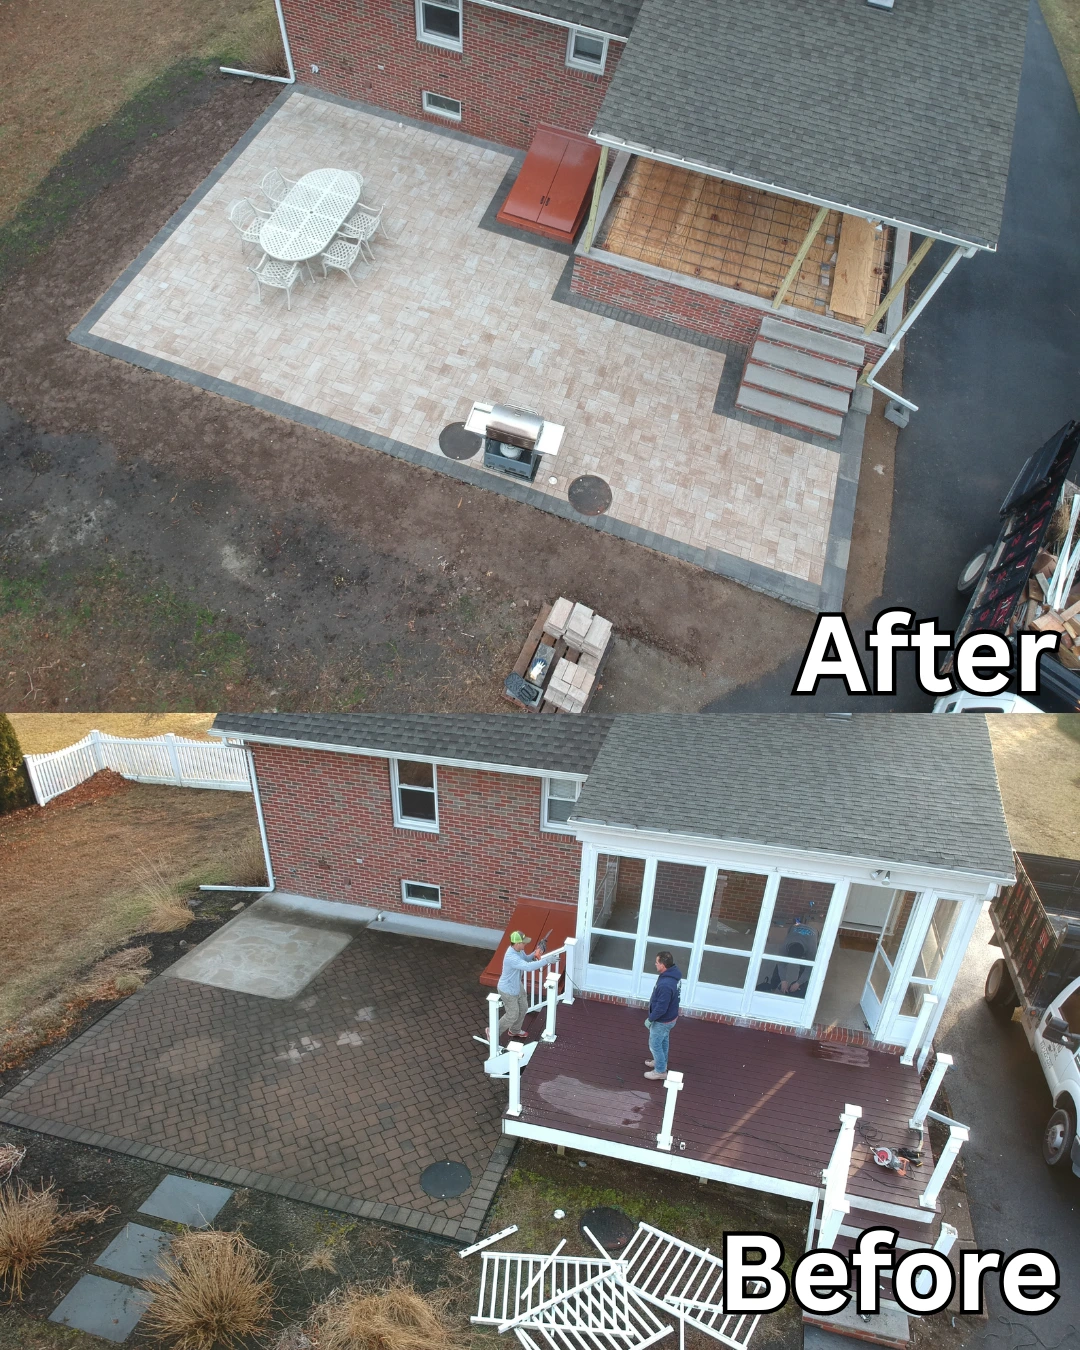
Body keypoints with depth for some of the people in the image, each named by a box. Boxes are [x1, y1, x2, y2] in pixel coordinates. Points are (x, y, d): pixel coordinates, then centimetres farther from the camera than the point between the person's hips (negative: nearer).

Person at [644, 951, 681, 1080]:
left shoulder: (665, 985, -40)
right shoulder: (673, 972, -10)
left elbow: (661, 1008, -31)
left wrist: (650, 1019, -17)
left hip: (662, 1021, -9)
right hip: (670, 1016, 9)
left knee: (655, 1044, 12)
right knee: (663, 1042, 28)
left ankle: (660, 1071, 28)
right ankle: (661, 1062, 48)